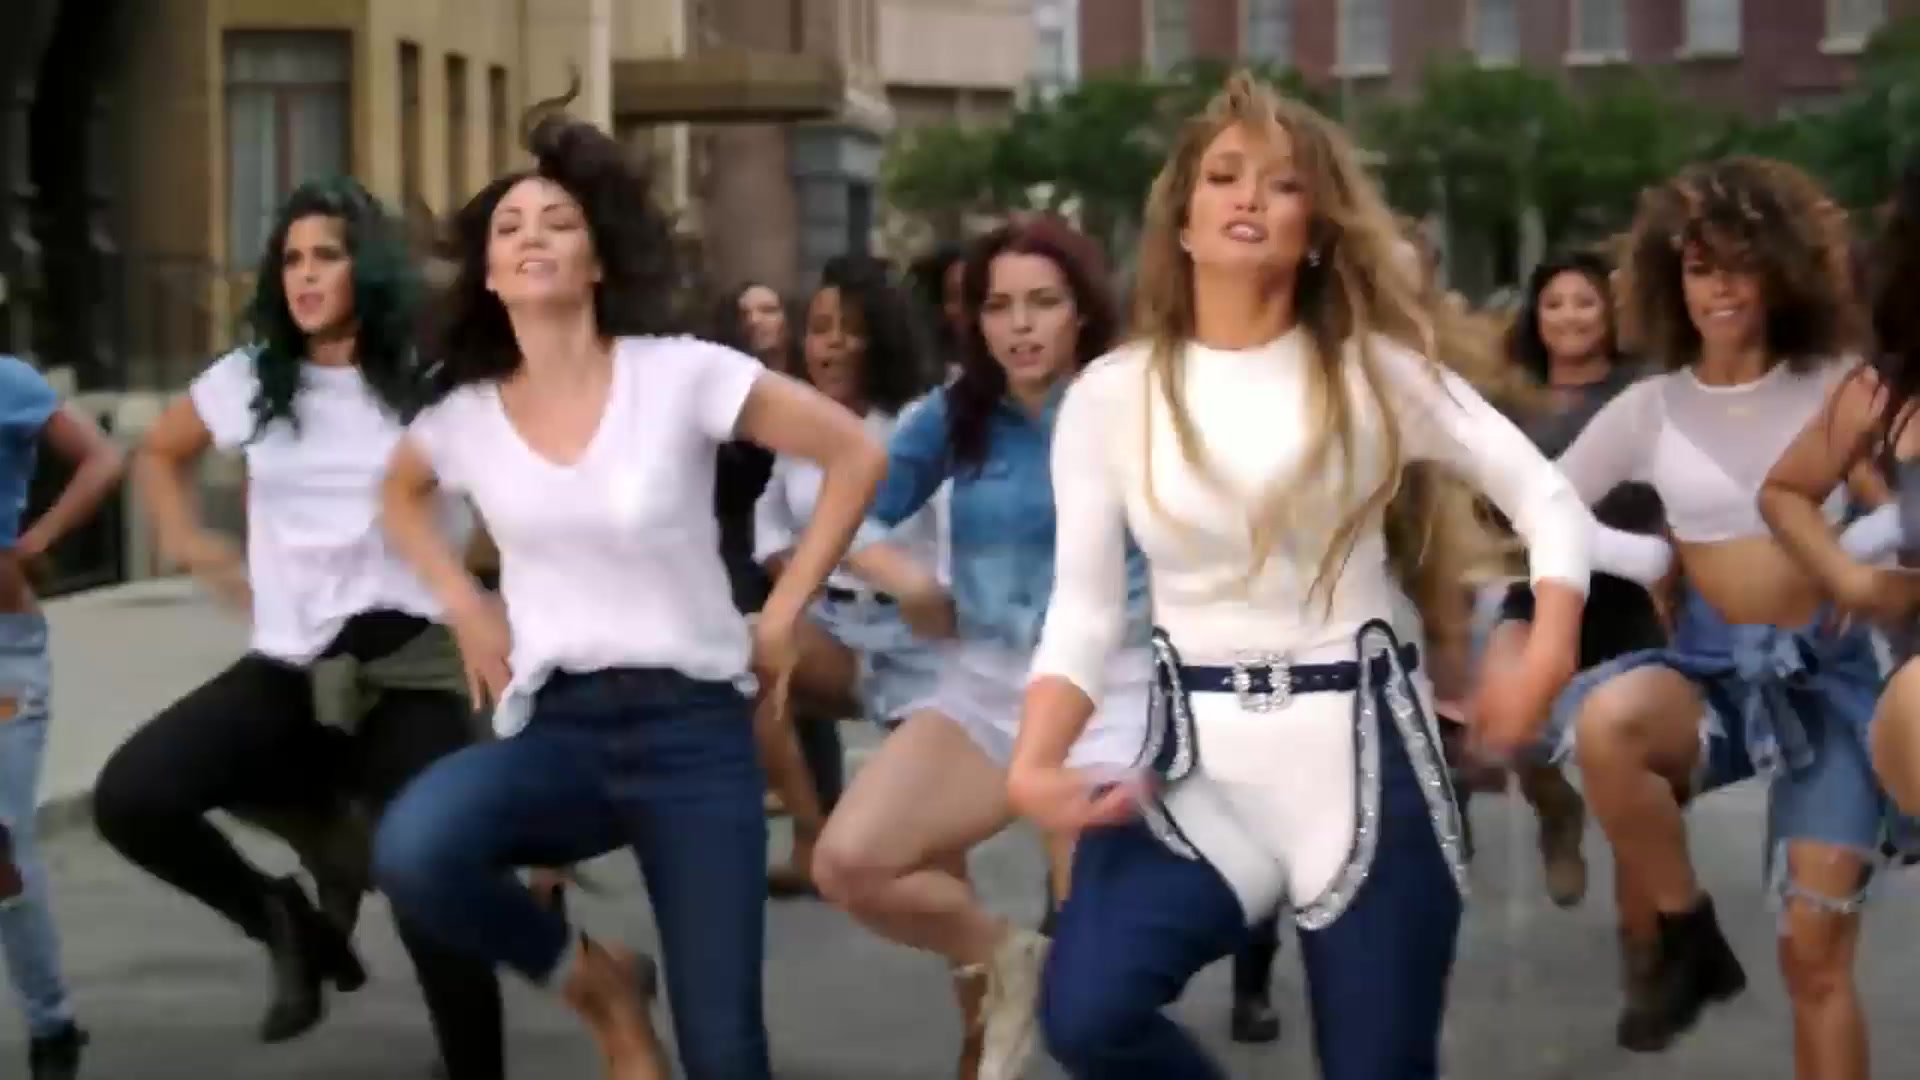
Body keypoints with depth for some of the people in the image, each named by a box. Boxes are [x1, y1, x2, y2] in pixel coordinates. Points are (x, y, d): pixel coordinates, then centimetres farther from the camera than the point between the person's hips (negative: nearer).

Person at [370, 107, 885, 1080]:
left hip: (691, 725, -2)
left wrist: (781, 616, -1)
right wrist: (466, 608, 11)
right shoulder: (463, 417, 4)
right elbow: (402, 495, 27)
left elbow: (856, 455, -1)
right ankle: (595, 984, -1)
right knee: (411, 853, -30)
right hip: (553, 726, 2)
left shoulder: (681, 375, -7)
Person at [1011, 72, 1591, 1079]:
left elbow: (1548, 501, 3)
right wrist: (1033, 765, -16)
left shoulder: (1374, 371, 0)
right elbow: (1083, 610, 0)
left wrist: (1544, 662, -13)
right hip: (1197, 754, 0)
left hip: (1357, 742, 0)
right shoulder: (1111, 394, 1)